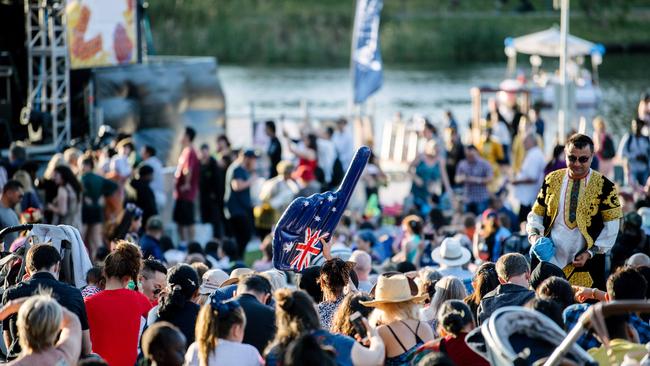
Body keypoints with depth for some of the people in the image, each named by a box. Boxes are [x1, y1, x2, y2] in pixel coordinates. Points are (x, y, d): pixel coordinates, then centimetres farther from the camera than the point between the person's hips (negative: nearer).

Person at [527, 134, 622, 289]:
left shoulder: (604, 187, -3)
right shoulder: (552, 180, 7)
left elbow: (611, 228, -1)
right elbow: (536, 214, 14)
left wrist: (590, 253, -10)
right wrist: (533, 235, -6)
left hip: (585, 264, -3)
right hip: (549, 258, 3)